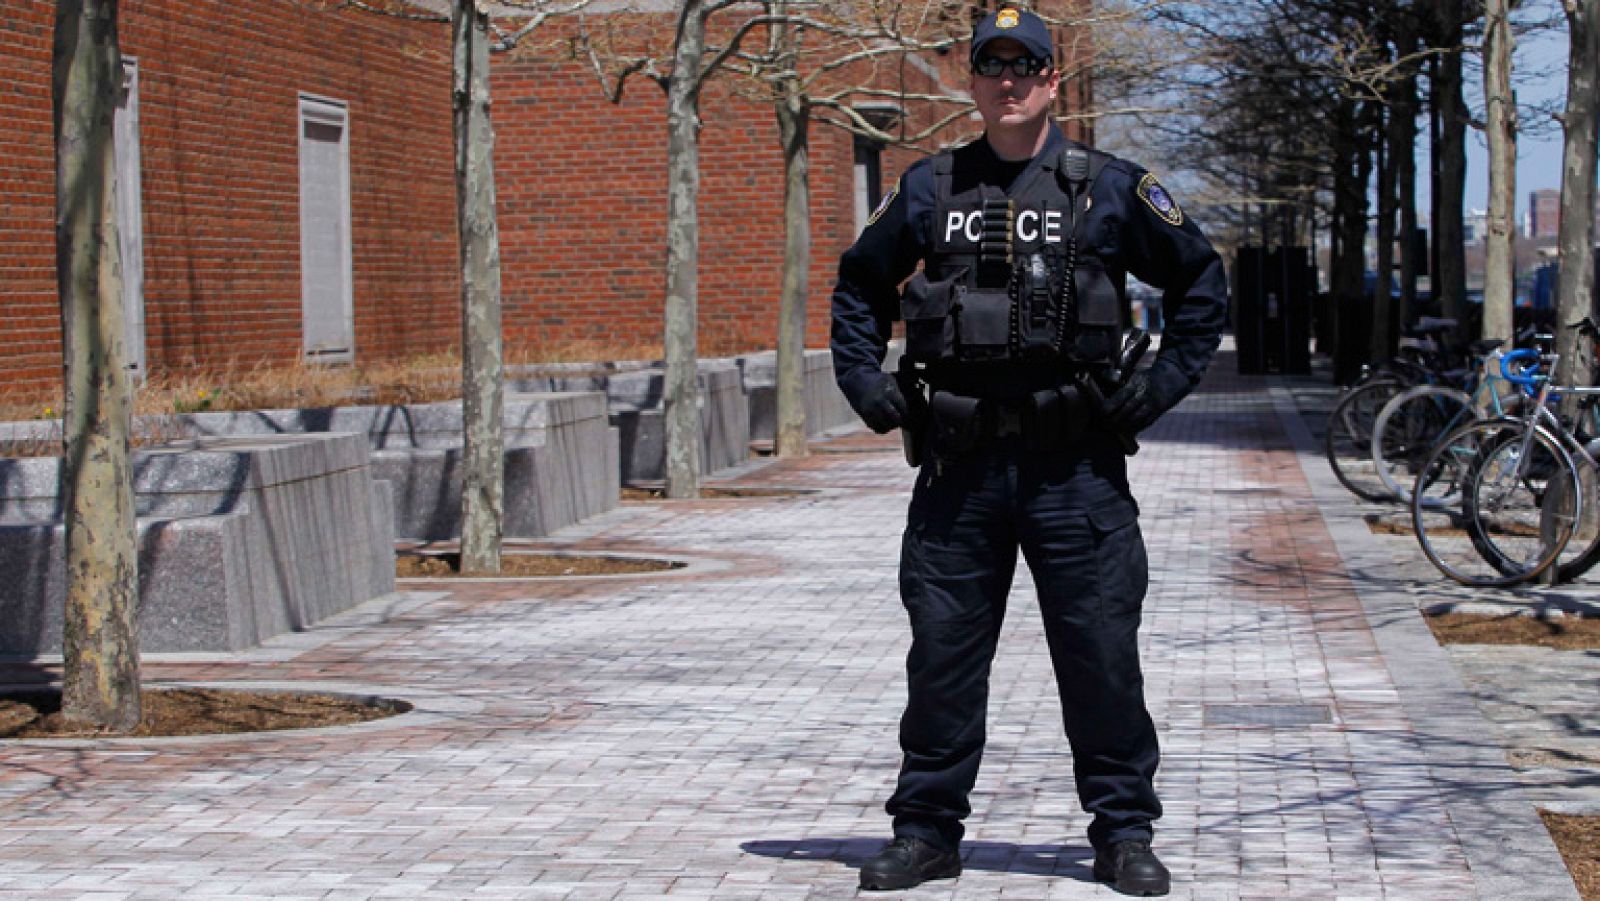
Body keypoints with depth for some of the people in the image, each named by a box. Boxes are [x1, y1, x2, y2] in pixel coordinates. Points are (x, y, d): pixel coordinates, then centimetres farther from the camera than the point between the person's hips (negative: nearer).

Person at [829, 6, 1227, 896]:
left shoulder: (1110, 187, 3)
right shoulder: (929, 189, 9)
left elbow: (1201, 278, 10)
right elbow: (860, 284, 23)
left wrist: (1163, 382, 1)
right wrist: (865, 381, 10)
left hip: (1075, 463, -2)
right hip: (958, 463, 2)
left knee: (1101, 649, 1)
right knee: (943, 652, 6)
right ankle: (927, 829, 17)